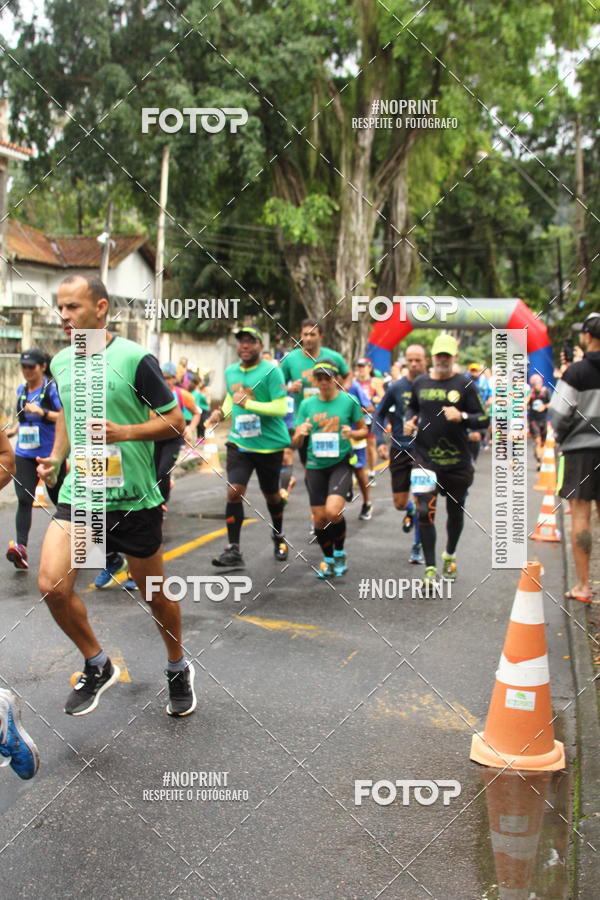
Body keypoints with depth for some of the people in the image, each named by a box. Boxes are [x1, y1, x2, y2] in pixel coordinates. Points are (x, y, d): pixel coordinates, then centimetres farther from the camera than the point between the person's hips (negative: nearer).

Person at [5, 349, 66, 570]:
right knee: (24, 500, -11)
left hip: (51, 454, -4)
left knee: (59, 499, 10)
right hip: (24, 454, 4)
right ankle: (20, 548, -18)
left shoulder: (53, 388, -8)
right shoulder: (21, 390, 11)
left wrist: (42, 412, -25)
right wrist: (12, 431, 10)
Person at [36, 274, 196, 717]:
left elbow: (175, 420, -8)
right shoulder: (61, 362, 6)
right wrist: (56, 456, 9)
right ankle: (98, 665, 13)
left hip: (133, 498, -4)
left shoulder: (135, 359, -12)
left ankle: (178, 669, 37)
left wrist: (123, 432, -22)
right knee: (52, 585, -12)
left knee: (155, 593, 10)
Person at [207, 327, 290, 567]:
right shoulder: (230, 371, 6)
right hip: (239, 442, 4)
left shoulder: (271, 371, -13)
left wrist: (247, 404, -28)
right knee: (234, 492, -11)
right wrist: (222, 412, 5)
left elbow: (281, 408, -20)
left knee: (271, 494, 13)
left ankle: (279, 537, 40)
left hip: (269, 445, -3)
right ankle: (233, 550, -4)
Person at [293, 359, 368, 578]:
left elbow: (364, 430, 8)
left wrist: (352, 433, -14)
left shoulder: (349, 401, -3)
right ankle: (328, 559, 27)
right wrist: (300, 433, -18)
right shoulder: (307, 404, 3)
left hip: (340, 463, -3)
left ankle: (340, 553, 6)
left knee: (333, 511, -21)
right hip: (315, 465, 3)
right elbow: (296, 443, 5)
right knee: (320, 518, 4)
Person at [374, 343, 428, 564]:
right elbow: (379, 414, 6)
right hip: (400, 451, 1)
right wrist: (380, 441, -4)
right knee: (399, 503, 8)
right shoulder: (396, 387, -3)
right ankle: (410, 511, 44)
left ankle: (417, 547, 14)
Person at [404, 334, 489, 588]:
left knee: (455, 511, 16)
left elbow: (483, 420, -4)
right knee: (425, 512, -10)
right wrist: (409, 421, 6)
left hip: (457, 460, 0)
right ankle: (430, 568, -2)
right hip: (425, 459, 1)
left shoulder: (464, 384, -3)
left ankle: (450, 555, 40)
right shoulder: (420, 383, 6)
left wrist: (462, 417, -21)